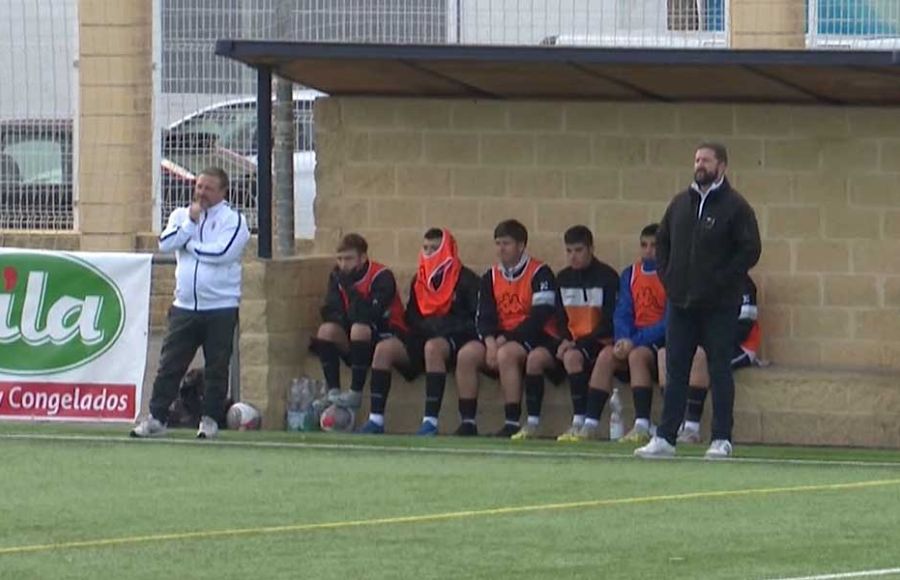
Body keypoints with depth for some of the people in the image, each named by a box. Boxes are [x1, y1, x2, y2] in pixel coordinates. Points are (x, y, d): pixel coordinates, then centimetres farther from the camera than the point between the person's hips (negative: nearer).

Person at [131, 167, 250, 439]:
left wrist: (188, 245, -6)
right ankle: (156, 418, 3)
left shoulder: (233, 220, -3)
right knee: (169, 365, 1)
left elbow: (222, 252, -18)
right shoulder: (181, 215, 12)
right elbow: (166, 243, -3)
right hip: (184, 306, 4)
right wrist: (191, 222, -10)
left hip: (220, 308, -4)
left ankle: (210, 419, 10)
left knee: (216, 369, 1)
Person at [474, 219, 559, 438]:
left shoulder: (540, 273, -7)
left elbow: (540, 316, -15)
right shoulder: (491, 277, 14)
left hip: (537, 338, -6)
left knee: (506, 353, -35)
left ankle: (512, 423, -33)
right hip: (501, 337, 6)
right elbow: (485, 316, 7)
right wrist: (490, 341, -15)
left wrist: (506, 339, -18)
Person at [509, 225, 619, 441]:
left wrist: (578, 342, -17)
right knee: (536, 357, -18)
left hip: (598, 342, -6)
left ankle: (579, 423, -34)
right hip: (572, 340, 6)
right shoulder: (563, 278, 12)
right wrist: (565, 340, -6)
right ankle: (532, 422, -16)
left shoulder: (606, 276, -7)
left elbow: (610, 322, -12)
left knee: (572, 356, -35)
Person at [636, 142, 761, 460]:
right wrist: (667, 278, 8)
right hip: (681, 303, 5)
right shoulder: (680, 203, 12)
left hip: (719, 306, -5)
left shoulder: (735, 206, -5)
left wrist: (721, 282, -12)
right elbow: (662, 242, 21)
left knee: (720, 371, -1)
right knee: (675, 371, 5)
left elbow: (750, 250, -9)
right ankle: (665, 437, 7)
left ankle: (721, 439, 3)